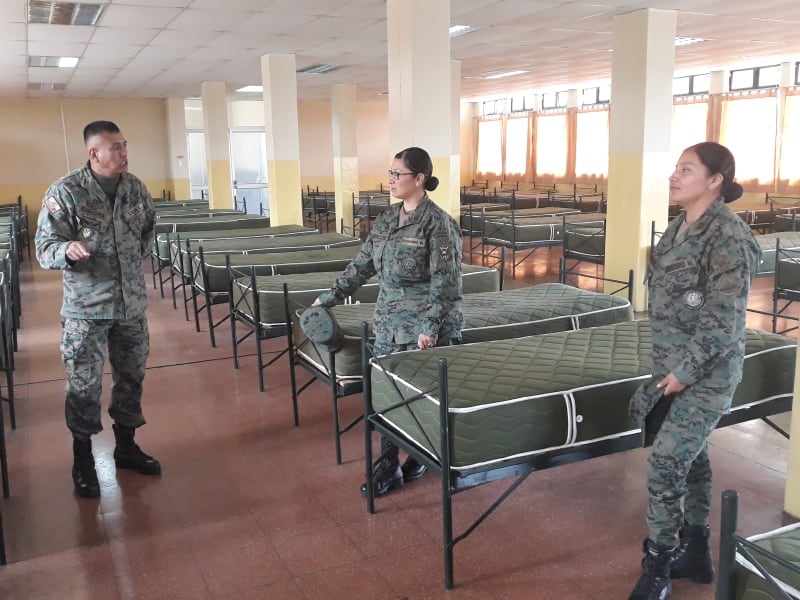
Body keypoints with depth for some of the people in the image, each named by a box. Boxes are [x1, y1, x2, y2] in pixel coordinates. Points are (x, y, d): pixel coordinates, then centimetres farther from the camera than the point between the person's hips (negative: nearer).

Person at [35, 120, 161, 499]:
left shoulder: (135, 187, 2)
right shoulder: (64, 192, -14)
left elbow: (149, 226, 21)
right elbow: (45, 249, -14)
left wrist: (138, 255, 8)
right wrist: (69, 249, -34)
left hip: (132, 303, 5)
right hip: (86, 308, -5)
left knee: (131, 377, 14)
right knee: (84, 386, 4)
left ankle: (126, 446, 32)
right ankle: (82, 459, 22)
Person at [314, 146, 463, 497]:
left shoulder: (438, 224, -12)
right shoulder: (386, 219, 9)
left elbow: (445, 283, -16)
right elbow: (362, 265, 16)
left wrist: (431, 327, -21)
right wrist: (330, 297, 18)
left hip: (424, 329, -7)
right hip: (389, 324, 7)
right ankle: (388, 467, 17)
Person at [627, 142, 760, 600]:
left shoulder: (729, 236, -18)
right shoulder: (679, 229, 7)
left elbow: (724, 320, -20)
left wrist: (685, 373, -17)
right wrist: (664, 369, 12)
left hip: (708, 373, -8)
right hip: (674, 366, 8)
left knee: (666, 462, -8)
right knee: (691, 456, 17)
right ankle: (695, 553, 32)